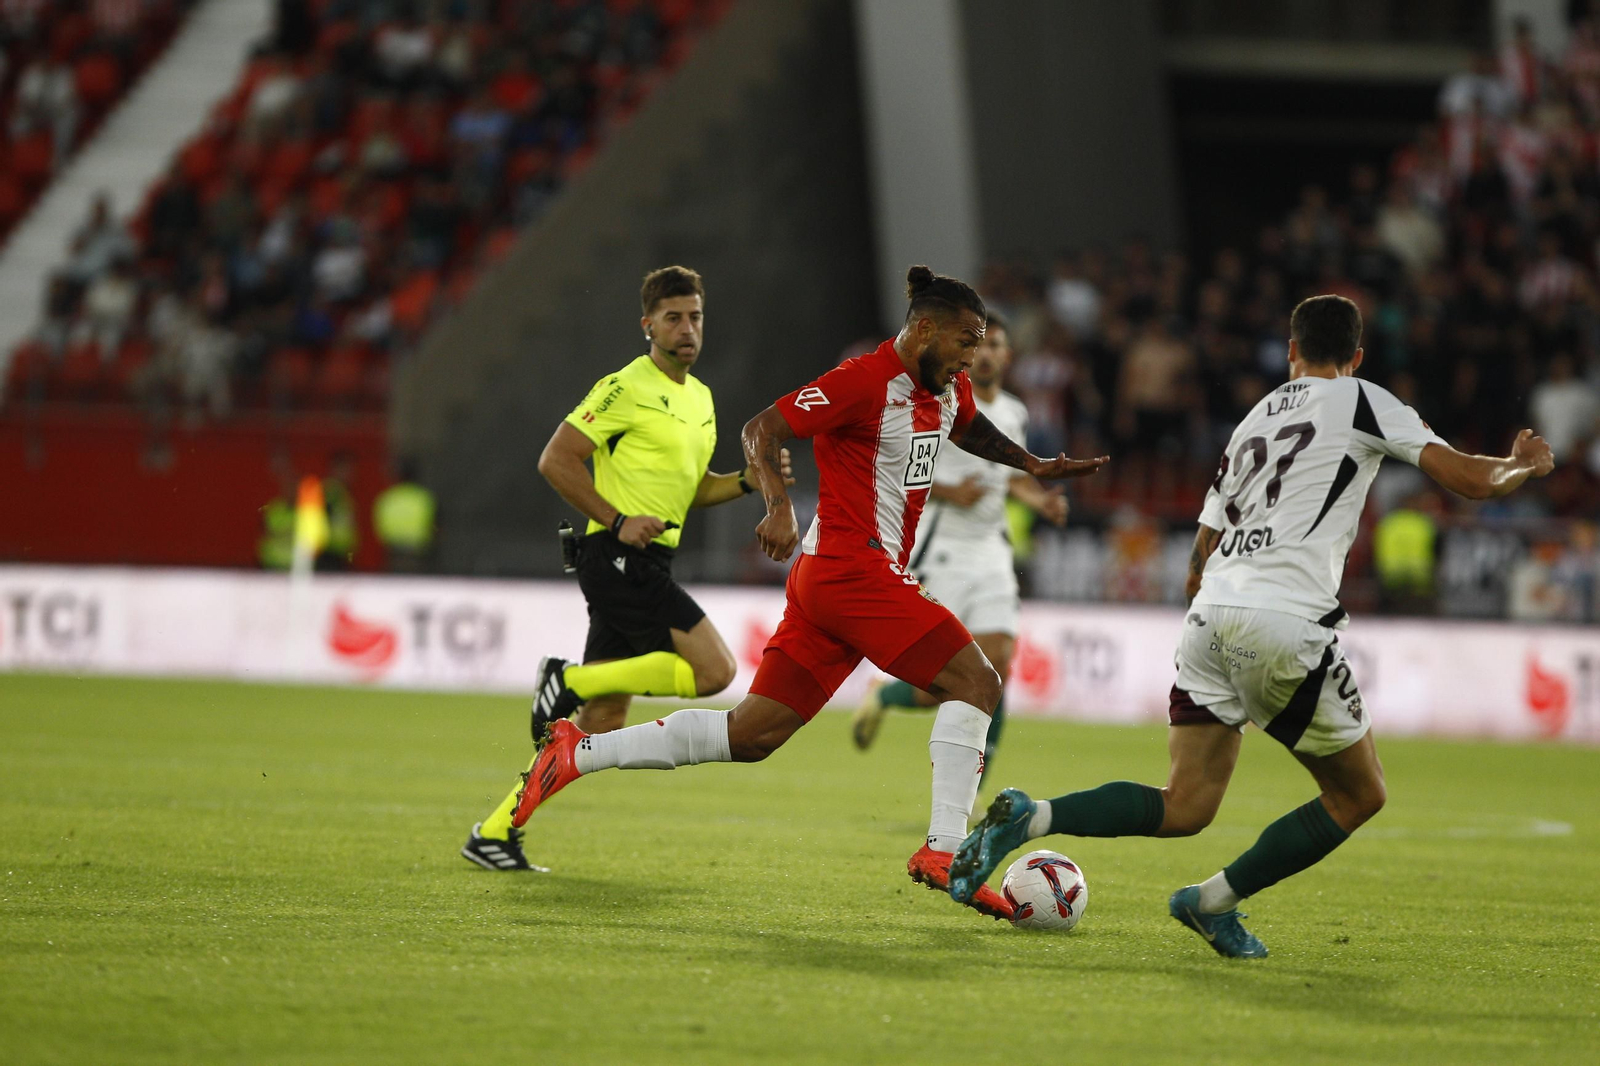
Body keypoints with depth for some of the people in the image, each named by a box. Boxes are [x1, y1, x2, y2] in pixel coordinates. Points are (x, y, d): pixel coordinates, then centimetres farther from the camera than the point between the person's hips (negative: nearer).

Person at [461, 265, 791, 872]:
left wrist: (747, 481, 9)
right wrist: (618, 520, -18)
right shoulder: (626, 388, -9)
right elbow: (555, 461, -12)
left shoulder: (700, 397, 18)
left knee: (601, 723, 6)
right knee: (714, 669, -19)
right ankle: (570, 680, -8)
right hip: (619, 559, -9)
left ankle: (495, 832, 11)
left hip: (646, 564, 9)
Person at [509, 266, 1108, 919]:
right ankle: (944, 852, -16)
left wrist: (1032, 465, 30)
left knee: (751, 735, 7)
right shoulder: (866, 381, -13)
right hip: (850, 567, -9)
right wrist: (780, 509, -27)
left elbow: (970, 428, 40)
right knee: (975, 682, -14)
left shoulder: (948, 390, 15)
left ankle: (578, 754, 10)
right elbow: (762, 430, -15)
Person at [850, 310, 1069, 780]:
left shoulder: (1014, 414, 12)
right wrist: (948, 491, -20)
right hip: (940, 555, -6)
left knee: (996, 670, -8)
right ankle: (880, 697, 26)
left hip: (991, 553, 6)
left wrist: (1041, 499, 8)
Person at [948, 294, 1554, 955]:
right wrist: (1523, 466, 24)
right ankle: (1215, 900, 6)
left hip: (1210, 616, 7)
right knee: (1358, 796, 10)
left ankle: (1028, 818, -12)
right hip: (1286, 624, -7)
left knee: (1184, 808, 6)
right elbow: (1471, 480, 3)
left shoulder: (1254, 419, 26)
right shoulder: (1361, 402, 8)